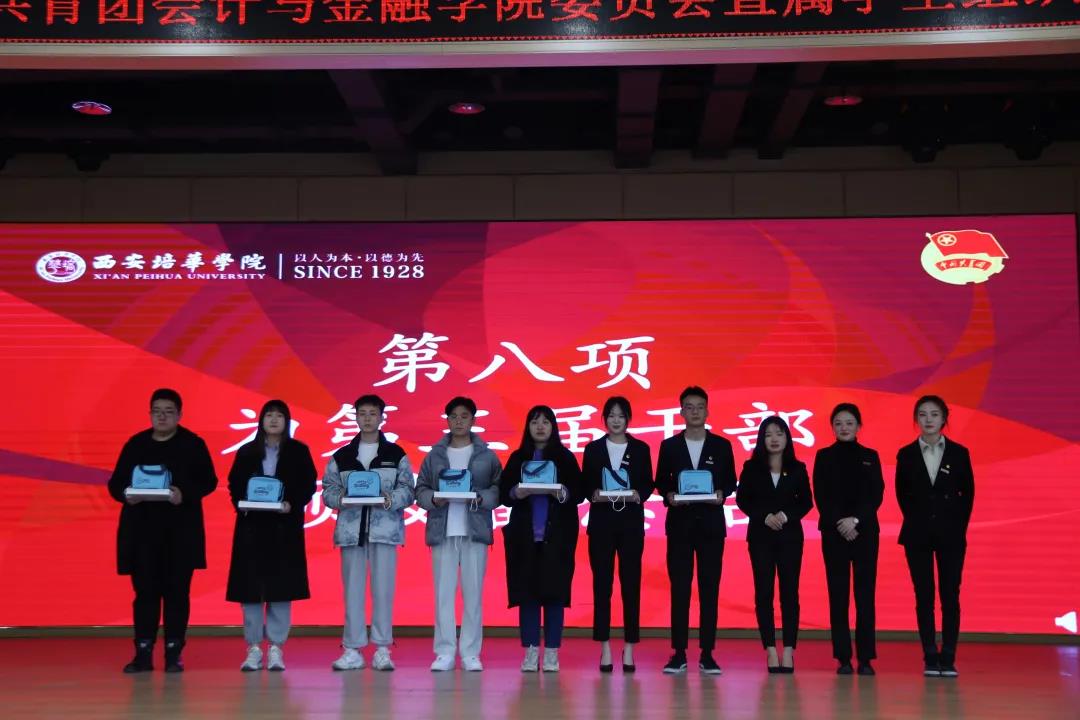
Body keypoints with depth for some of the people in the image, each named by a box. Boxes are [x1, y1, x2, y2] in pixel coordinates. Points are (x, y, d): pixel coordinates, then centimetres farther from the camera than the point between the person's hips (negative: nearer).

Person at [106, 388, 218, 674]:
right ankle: (143, 652, 7)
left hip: (180, 530, -1)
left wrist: (185, 494, -20)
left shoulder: (193, 444, 2)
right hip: (142, 529, 2)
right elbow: (115, 482, 7)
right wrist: (125, 494, -16)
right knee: (145, 590, 1)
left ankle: (173, 653, 7)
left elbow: (208, 481, -3)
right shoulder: (135, 444, 8)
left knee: (176, 590, 1)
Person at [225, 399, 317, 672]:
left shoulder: (298, 451, 5)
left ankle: (276, 648, 7)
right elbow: (234, 484, 8)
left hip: (285, 527, -1)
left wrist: (291, 504, -15)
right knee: (251, 587, 1)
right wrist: (241, 503, -11)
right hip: (252, 525, 1)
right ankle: (253, 648, 10)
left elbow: (308, 485, 1)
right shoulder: (247, 452, 9)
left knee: (281, 587, 0)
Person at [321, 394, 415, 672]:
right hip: (351, 528, 1)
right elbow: (328, 491, 7)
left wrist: (391, 499, -17)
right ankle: (353, 650, 8)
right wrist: (341, 497, -14)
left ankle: (382, 649, 6)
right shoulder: (341, 456, 12)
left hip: (385, 528, -1)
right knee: (352, 589, 3)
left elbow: (407, 491, 2)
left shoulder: (396, 454, 8)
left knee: (383, 589, -1)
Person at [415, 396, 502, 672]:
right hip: (442, 531, 1)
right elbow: (420, 489, 8)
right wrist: (434, 499, -11)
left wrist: (480, 498, -15)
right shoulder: (435, 455, 10)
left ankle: (471, 653, 7)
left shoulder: (486, 455, 7)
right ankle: (444, 653, 5)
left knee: (473, 592, 1)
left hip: (475, 530, -1)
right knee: (443, 592, 0)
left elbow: (499, 490, 2)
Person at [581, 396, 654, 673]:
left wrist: (638, 495, -14)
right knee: (602, 583, 0)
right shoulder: (593, 448, 8)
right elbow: (584, 484, 6)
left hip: (631, 521, 0)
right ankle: (605, 649, 5)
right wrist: (594, 495, -14)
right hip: (601, 520, 0)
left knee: (631, 583, 0)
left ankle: (629, 649, 5)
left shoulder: (640, 449, 8)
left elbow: (648, 484, 6)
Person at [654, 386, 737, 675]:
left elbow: (730, 481, 8)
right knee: (679, 589, 1)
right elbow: (660, 481, 8)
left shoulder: (722, 445, 6)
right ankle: (679, 653, 6)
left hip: (711, 524, 0)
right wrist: (669, 495, -12)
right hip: (680, 524, 0)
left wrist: (721, 494, -12)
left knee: (709, 589, 1)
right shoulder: (669, 446, 7)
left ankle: (707, 654, 6)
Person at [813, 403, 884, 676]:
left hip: (865, 531, 1)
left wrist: (855, 520, -12)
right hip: (833, 532, -1)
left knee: (865, 594, -2)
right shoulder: (824, 456, 7)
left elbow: (876, 496, 1)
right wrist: (839, 523, -12)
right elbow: (820, 497, 0)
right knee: (838, 595, -1)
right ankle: (843, 658, 3)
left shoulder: (870, 456, 9)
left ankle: (866, 658, 2)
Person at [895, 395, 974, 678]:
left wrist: (959, 526, 0)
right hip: (918, 535, 0)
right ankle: (930, 658, 7)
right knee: (924, 597, 2)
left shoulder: (959, 453, 2)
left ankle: (948, 659, 5)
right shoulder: (906, 454, 3)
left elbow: (968, 493, 6)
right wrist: (916, 520, 4)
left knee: (950, 596, 0)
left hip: (951, 534, 0)